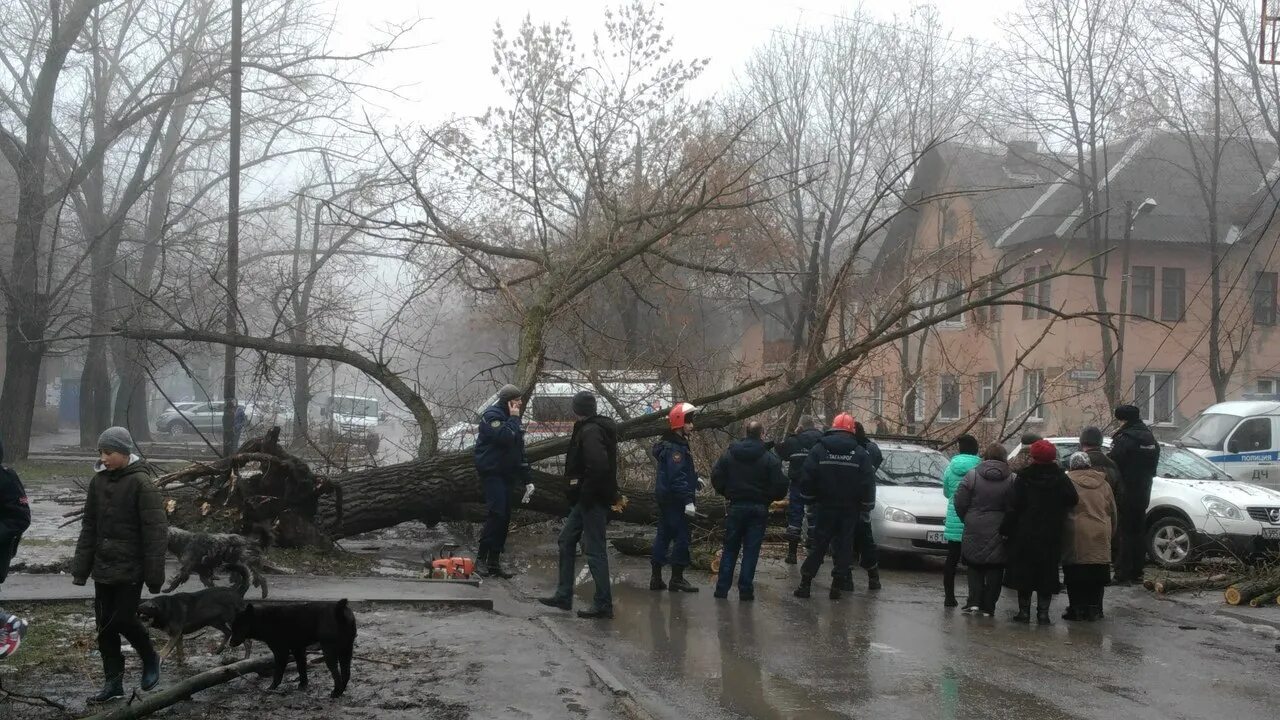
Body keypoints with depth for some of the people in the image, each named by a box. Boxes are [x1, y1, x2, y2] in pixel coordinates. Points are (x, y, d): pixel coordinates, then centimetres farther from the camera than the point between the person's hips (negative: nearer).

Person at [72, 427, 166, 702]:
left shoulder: (140, 483, -14)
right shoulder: (98, 481, 4)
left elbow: (155, 532, -15)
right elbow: (89, 527, 10)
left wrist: (154, 574, -17)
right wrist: (80, 568, 5)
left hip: (130, 569, -6)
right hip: (103, 567, 6)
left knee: (123, 620, -5)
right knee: (105, 626, 7)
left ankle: (150, 659, 20)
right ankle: (113, 681, 16)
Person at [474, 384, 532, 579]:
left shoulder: (513, 419, 17)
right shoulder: (492, 416, -10)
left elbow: (520, 451, 22)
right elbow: (505, 437, -28)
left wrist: (526, 479, 18)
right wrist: (514, 419, -15)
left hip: (509, 475, 8)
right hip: (492, 473, -8)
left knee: (504, 519, 5)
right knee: (496, 514, -17)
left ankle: (494, 562, 9)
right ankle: (481, 558, -9)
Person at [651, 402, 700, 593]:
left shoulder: (676, 444, 15)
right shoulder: (675, 448, -18)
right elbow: (677, 477, -25)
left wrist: (694, 478, 17)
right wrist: (688, 500, -27)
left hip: (666, 497, 11)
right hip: (674, 500, -11)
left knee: (664, 536, 13)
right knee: (681, 537, -5)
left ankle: (656, 578, 18)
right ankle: (677, 579, 0)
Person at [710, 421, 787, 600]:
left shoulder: (729, 454, 1)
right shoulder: (770, 458, -8)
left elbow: (716, 478, 0)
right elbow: (780, 486, -11)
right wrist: (770, 497, 9)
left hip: (736, 507, 2)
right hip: (758, 509, -2)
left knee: (730, 549, 10)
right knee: (751, 550, 3)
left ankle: (722, 588, 8)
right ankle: (745, 590, 1)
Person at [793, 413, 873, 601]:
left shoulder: (819, 449, -3)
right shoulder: (861, 453, -2)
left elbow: (806, 479, -5)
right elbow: (868, 481, -4)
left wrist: (808, 498, 8)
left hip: (825, 507, 0)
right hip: (850, 509, 0)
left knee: (818, 545, 7)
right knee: (844, 545, 6)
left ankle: (805, 583, 7)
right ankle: (838, 585, 3)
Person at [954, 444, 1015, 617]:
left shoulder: (972, 475, -5)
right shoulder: (1011, 479, -5)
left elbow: (960, 502, -4)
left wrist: (967, 520, 11)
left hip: (974, 531, 0)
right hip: (999, 531, 0)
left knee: (975, 567, 14)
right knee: (995, 570, 8)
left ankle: (974, 601, 2)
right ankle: (988, 606, 8)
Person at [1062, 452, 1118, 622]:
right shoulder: (1103, 484, 11)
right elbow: (1113, 512, 17)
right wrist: (1110, 533, 27)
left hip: (1075, 536, -3)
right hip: (1100, 537, 3)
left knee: (1075, 577, 4)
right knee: (1097, 577, 10)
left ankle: (1077, 609, 4)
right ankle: (1094, 609, 11)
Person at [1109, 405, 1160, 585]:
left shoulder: (1125, 439, -16)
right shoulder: (1150, 438, 12)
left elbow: (1114, 465, -17)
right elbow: (1153, 466, 17)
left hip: (1124, 495, -8)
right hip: (1143, 494, 8)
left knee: (1124, 533, -6)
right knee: (1138, 532, 14)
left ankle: (1122, 575, -7)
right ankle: (1136, 573, 18)